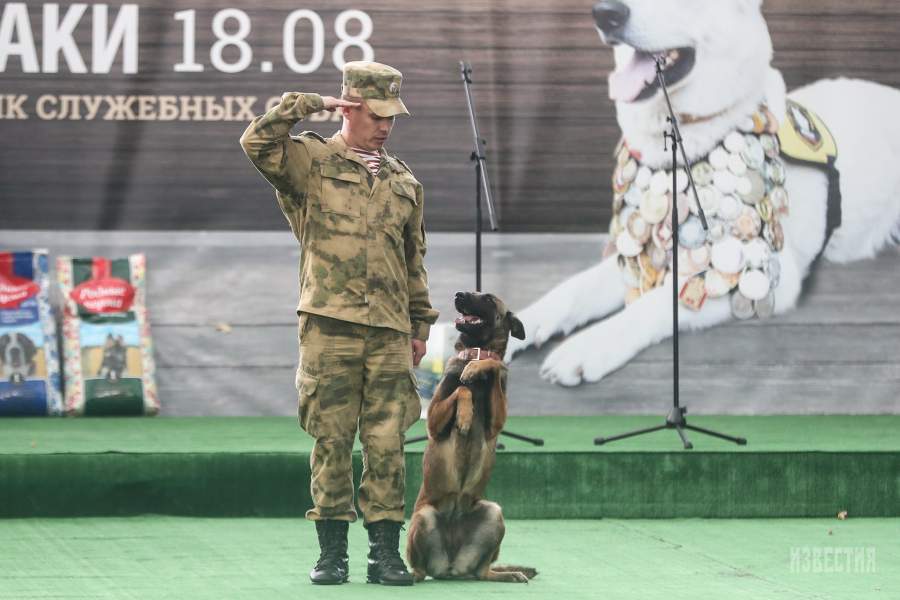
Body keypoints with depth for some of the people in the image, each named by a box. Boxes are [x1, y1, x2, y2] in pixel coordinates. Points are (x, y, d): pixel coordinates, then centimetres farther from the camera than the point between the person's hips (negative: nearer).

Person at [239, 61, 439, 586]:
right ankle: (332, 552, 5)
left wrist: (421, 325, 20)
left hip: (390, 332, 3)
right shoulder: (312, 162, 5)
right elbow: (257, 142, -13)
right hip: (330, 327, -3)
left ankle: (386, 552, 5)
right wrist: (310, 106, -6)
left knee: (387, 444, 1)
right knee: (332, 442, -1)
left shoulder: (404, 181, 18)